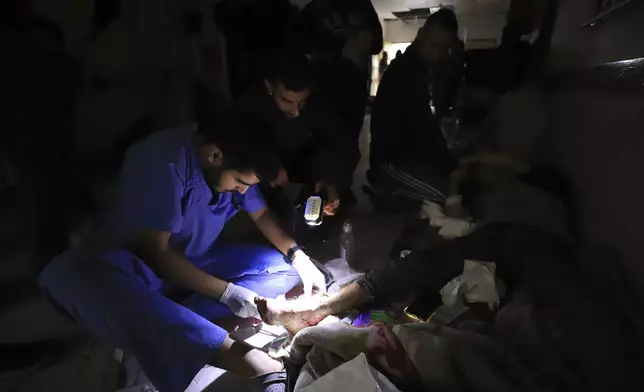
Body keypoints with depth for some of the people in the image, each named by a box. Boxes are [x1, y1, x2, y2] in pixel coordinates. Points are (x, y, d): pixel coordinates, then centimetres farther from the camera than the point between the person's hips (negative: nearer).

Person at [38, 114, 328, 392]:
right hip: (138, 264, -5)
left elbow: (262, 215, 6)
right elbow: (154, 252, -25)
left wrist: (299, 257, -10)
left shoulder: (236, 164, -7)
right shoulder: (163, 159, -26)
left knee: (283, 268, -10)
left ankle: (159, 330, -26)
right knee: (69, 273, -39)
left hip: (196, 261, 6)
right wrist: (227, 292, -26)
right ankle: (234, 355, -50)